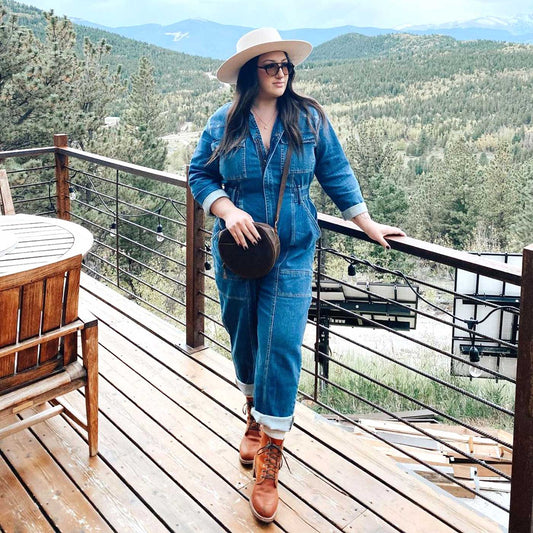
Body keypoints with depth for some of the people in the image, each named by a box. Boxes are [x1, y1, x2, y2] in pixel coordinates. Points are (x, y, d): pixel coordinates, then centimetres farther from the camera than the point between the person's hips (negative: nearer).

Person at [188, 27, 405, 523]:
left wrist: (369, 225, 2)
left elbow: (337, 176, 4)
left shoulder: (310, 119, -1)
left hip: (291, 258, -2)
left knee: (281, 350, -8)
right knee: (243, 341, 16)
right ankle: (255, 418, 44)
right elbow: (199, 175, 3)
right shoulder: (223, 123, 0)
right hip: (237, 254, 2)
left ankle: (268, 464, 2)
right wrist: (228, 210, -15)